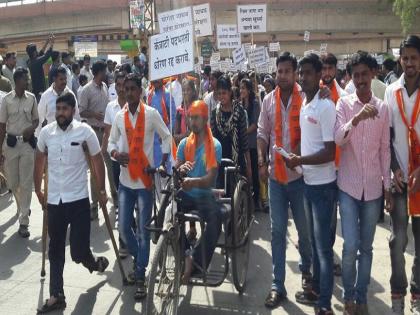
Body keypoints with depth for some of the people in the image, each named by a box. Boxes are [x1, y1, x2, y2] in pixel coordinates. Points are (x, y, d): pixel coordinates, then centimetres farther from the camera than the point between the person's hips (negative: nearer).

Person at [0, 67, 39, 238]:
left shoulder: (32, 98, -1)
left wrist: (32, 128, -13)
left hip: (27, 143, 0)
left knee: (26, 183, -1)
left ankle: (23, 221, 4)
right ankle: (23, 208, 38)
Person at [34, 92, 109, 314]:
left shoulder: (85, 131, -8)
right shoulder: (46, 132, 1)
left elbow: (97, 162, 1)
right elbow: (40, 162, 15)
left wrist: (102, 191, 4)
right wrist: (38, 190, 18)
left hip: (78, 200, -3)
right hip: (54, 201, 4)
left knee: (78, 251, -2)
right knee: (55, 251, 10)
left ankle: (95, 264, 33)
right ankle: (56, 296, 21)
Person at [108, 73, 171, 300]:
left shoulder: (151, 114, -5)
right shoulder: (119, 116, 5)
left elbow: (167, 137, 3)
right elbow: (111, 141, 13)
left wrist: (163, 163, -6)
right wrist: (116, 154, -8)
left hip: (145, 179, -4)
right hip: (125, 180, 4)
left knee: (143, 230, -1)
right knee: (124, 228, 8)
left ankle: (141, 277, 10)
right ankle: (139, 259, 35)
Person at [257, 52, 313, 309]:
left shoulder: (305, 98, -5)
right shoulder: (269, 100, 5)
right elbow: (262, 133, 7)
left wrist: (297, 155, -18)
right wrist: (261, 162, -3)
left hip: (299, 173, -2)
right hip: (275, 174, 3)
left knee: (304, 228, 12)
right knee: (277, 231, 6)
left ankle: (306, 269, 38)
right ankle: (278, 285, 13)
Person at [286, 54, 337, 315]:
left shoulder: (326, 107, -16)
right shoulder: (302, 104, 8)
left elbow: (330, 152, -19)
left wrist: (300, 160, -17)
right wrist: (298, 161, 0)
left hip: (323, 184, -8)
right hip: (308, 181, 8)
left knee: (323, 244, 0)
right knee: (315, 241, 18)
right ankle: (317, 290, 33)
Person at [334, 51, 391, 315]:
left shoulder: (382, 108, 4)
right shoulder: (344, 104, -2)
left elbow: (385, 149, 8)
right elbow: (338, 140, -16)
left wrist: (388, 186, 6)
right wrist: (357, 118, -32)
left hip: (373, 187, 2)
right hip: (348, 186, -2)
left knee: (367, 247, 10)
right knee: (351, 246, -4)